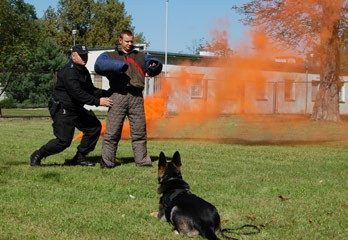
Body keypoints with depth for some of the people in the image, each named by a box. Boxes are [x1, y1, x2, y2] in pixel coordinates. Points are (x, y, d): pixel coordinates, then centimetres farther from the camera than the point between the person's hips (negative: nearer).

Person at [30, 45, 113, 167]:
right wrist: (97, 101, -29)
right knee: (63, 140, -13)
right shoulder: (68, 72, -21)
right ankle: (37, 155, 8)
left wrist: (107, 93, -1)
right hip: (62, 110, -10)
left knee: (94, 126, 5)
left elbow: (91, 90, 14)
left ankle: (80, 157, 13)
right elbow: (77, 93, -29)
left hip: (77, 109, 10)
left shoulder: (83, 71, 10)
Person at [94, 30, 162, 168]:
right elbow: (99, 66, -6)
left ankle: (142, 160, 10)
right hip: (118, 95, -3)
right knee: (112, 132, -5)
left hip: (136, 96, 3)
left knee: (139, 132, 4)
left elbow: (155, 70, 18)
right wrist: (119, 66, -17)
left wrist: (155, 64, -7)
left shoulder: (141, 56, 26)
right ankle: (107, 161, -1)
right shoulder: (109, 56, 16)